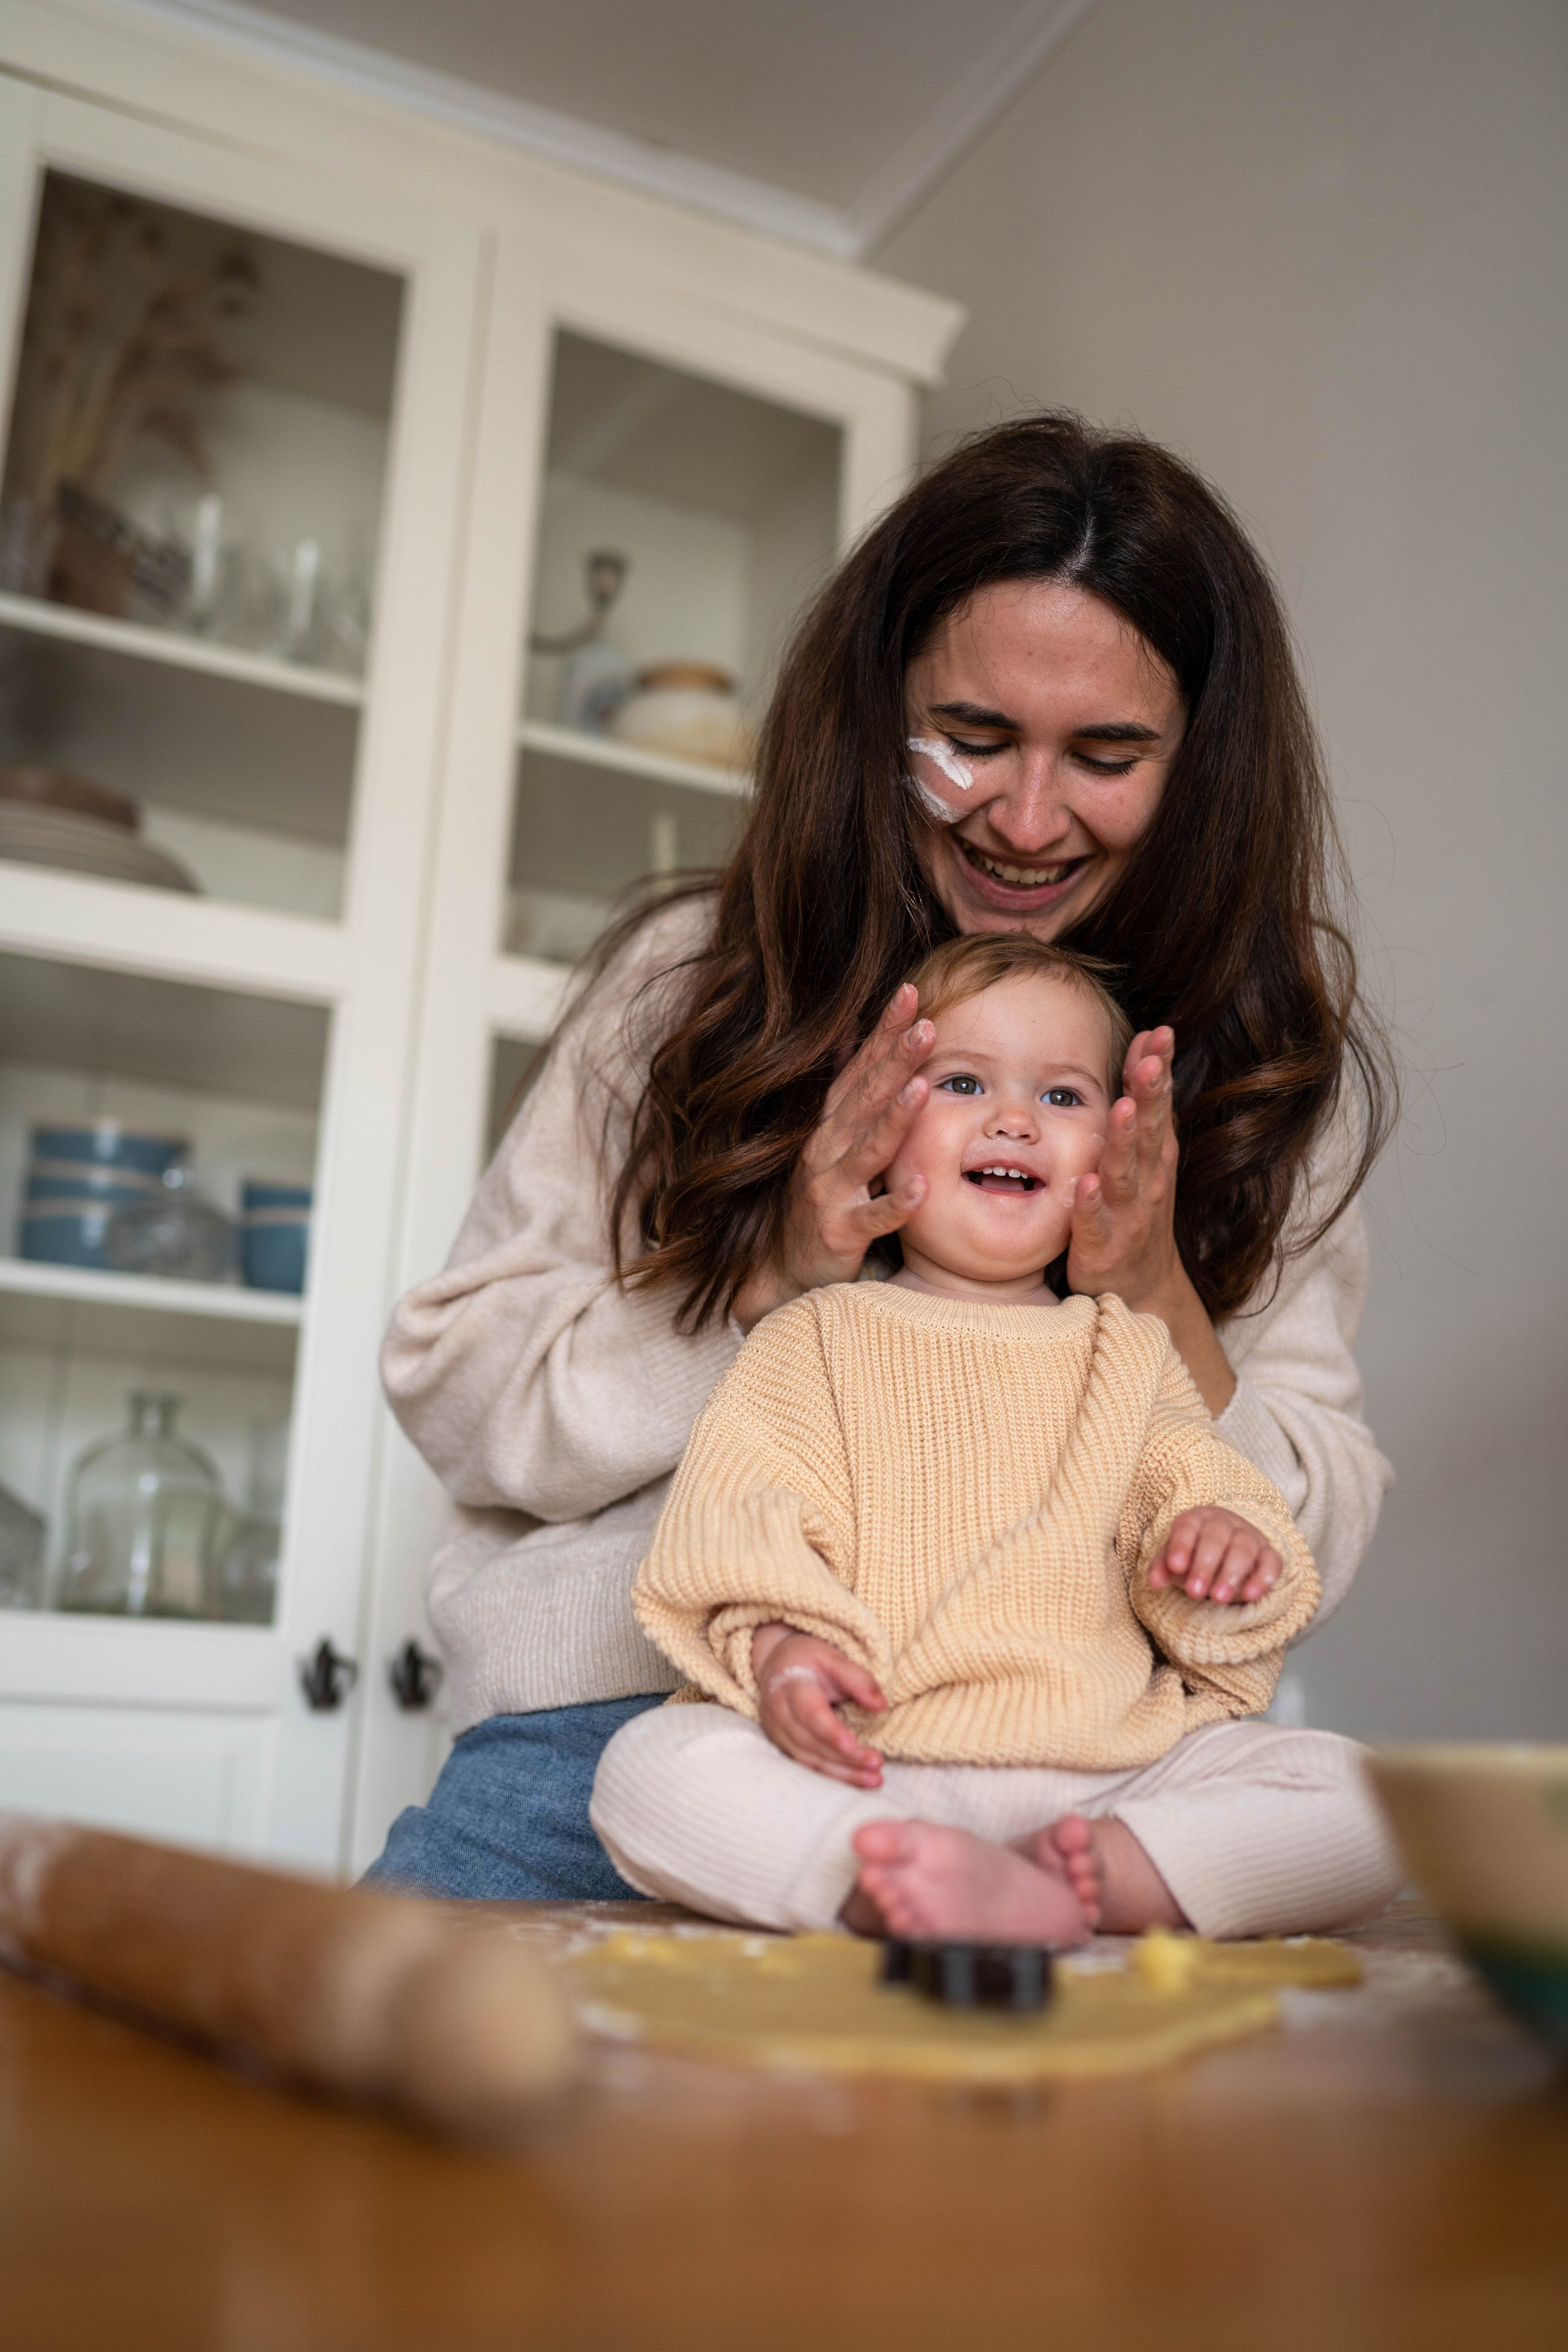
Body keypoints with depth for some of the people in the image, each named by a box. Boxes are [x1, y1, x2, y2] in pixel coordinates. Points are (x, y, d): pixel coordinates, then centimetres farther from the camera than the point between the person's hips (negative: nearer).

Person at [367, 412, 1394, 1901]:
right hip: (618, 1712, -1)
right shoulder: (696, 978, 5)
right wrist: (773, 1273, -11)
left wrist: (1152, 1295, -11)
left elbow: (1296, 1566, 7)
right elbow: (451, 1394, 3)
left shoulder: (1276, 1059, 8)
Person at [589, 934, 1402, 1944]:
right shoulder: (813, 1339, 11)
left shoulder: (1132, 1352, 19)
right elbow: (741, 1509, 1)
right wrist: (777, 1644, -19)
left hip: (1109, 1770, 2)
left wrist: (1228, 1536, -8)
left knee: (1359, 1793, -18)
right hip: (867, 1773, -2)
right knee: (648, 1767, -28)